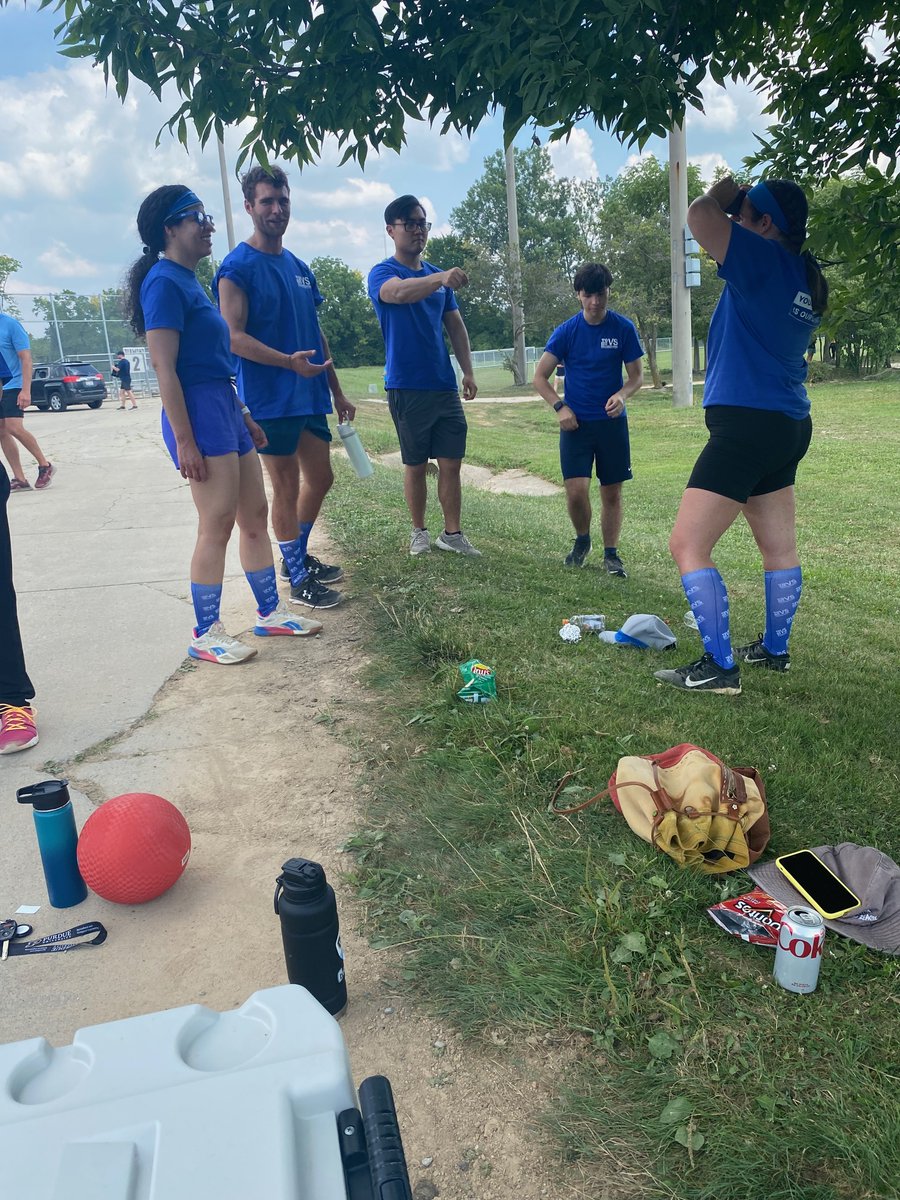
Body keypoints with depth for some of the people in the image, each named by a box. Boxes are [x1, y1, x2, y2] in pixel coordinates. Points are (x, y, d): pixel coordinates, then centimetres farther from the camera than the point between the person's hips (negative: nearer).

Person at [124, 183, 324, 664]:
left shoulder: (188, 281, 19)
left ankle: (270, 612, 23)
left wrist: (244, 416, 22)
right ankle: (206, 635, 5)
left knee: (255, 516, 12)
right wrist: (184, 441, -21)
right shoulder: (164, 283, -10)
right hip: (199, 412, -10)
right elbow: (163, 366, -17)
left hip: (225, 409, 10)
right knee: (217, 526, -6)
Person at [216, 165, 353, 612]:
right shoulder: (237, 267, -8)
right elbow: (234, 337, -16)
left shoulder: (299, 267, 15)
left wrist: (337, 391, 16)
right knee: (287, 487, 0)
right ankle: (298, 580, 12)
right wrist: (288, 362, -30)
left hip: (311, 395, 8)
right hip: (270, 400, -8)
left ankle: (299, 556, 32)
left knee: (320, 478, 13)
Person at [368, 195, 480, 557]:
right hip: (407, 387, -5)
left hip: (445, 385, 5)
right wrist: (442, 278, -46)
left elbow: (455, 325, 17)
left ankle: (452, 533, 10)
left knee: (451, 463, 2)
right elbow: (400, 292, -29)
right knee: (415, 465, 5)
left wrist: (467, 371, 5)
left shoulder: (438, 276, 14)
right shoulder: (382, 273, -5)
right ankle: (419, 531, 19)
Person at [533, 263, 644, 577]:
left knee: (612, 492, 4)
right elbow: (540, 377, 1)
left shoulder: (623, 328, -1)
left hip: (612, 422, 1)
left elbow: (636, 376, 5)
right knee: (576, 490, -11)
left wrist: (622, 395, -16)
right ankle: (582, 540, 17)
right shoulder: (566, 331, -2)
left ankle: (611, 553, 19)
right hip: (575, 422, -1)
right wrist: (560, 407, -13)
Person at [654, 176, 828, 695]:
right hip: (789, 426, 10)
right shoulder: (808, 280, 13)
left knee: (688, 546, -8)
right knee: (780, 546, 16)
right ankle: (775, 649, 29)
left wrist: (722, 193, 3)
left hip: (747, 426, -10)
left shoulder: (767, 260, -13)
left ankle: (720, 667, -7)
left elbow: (700, 217, -22)